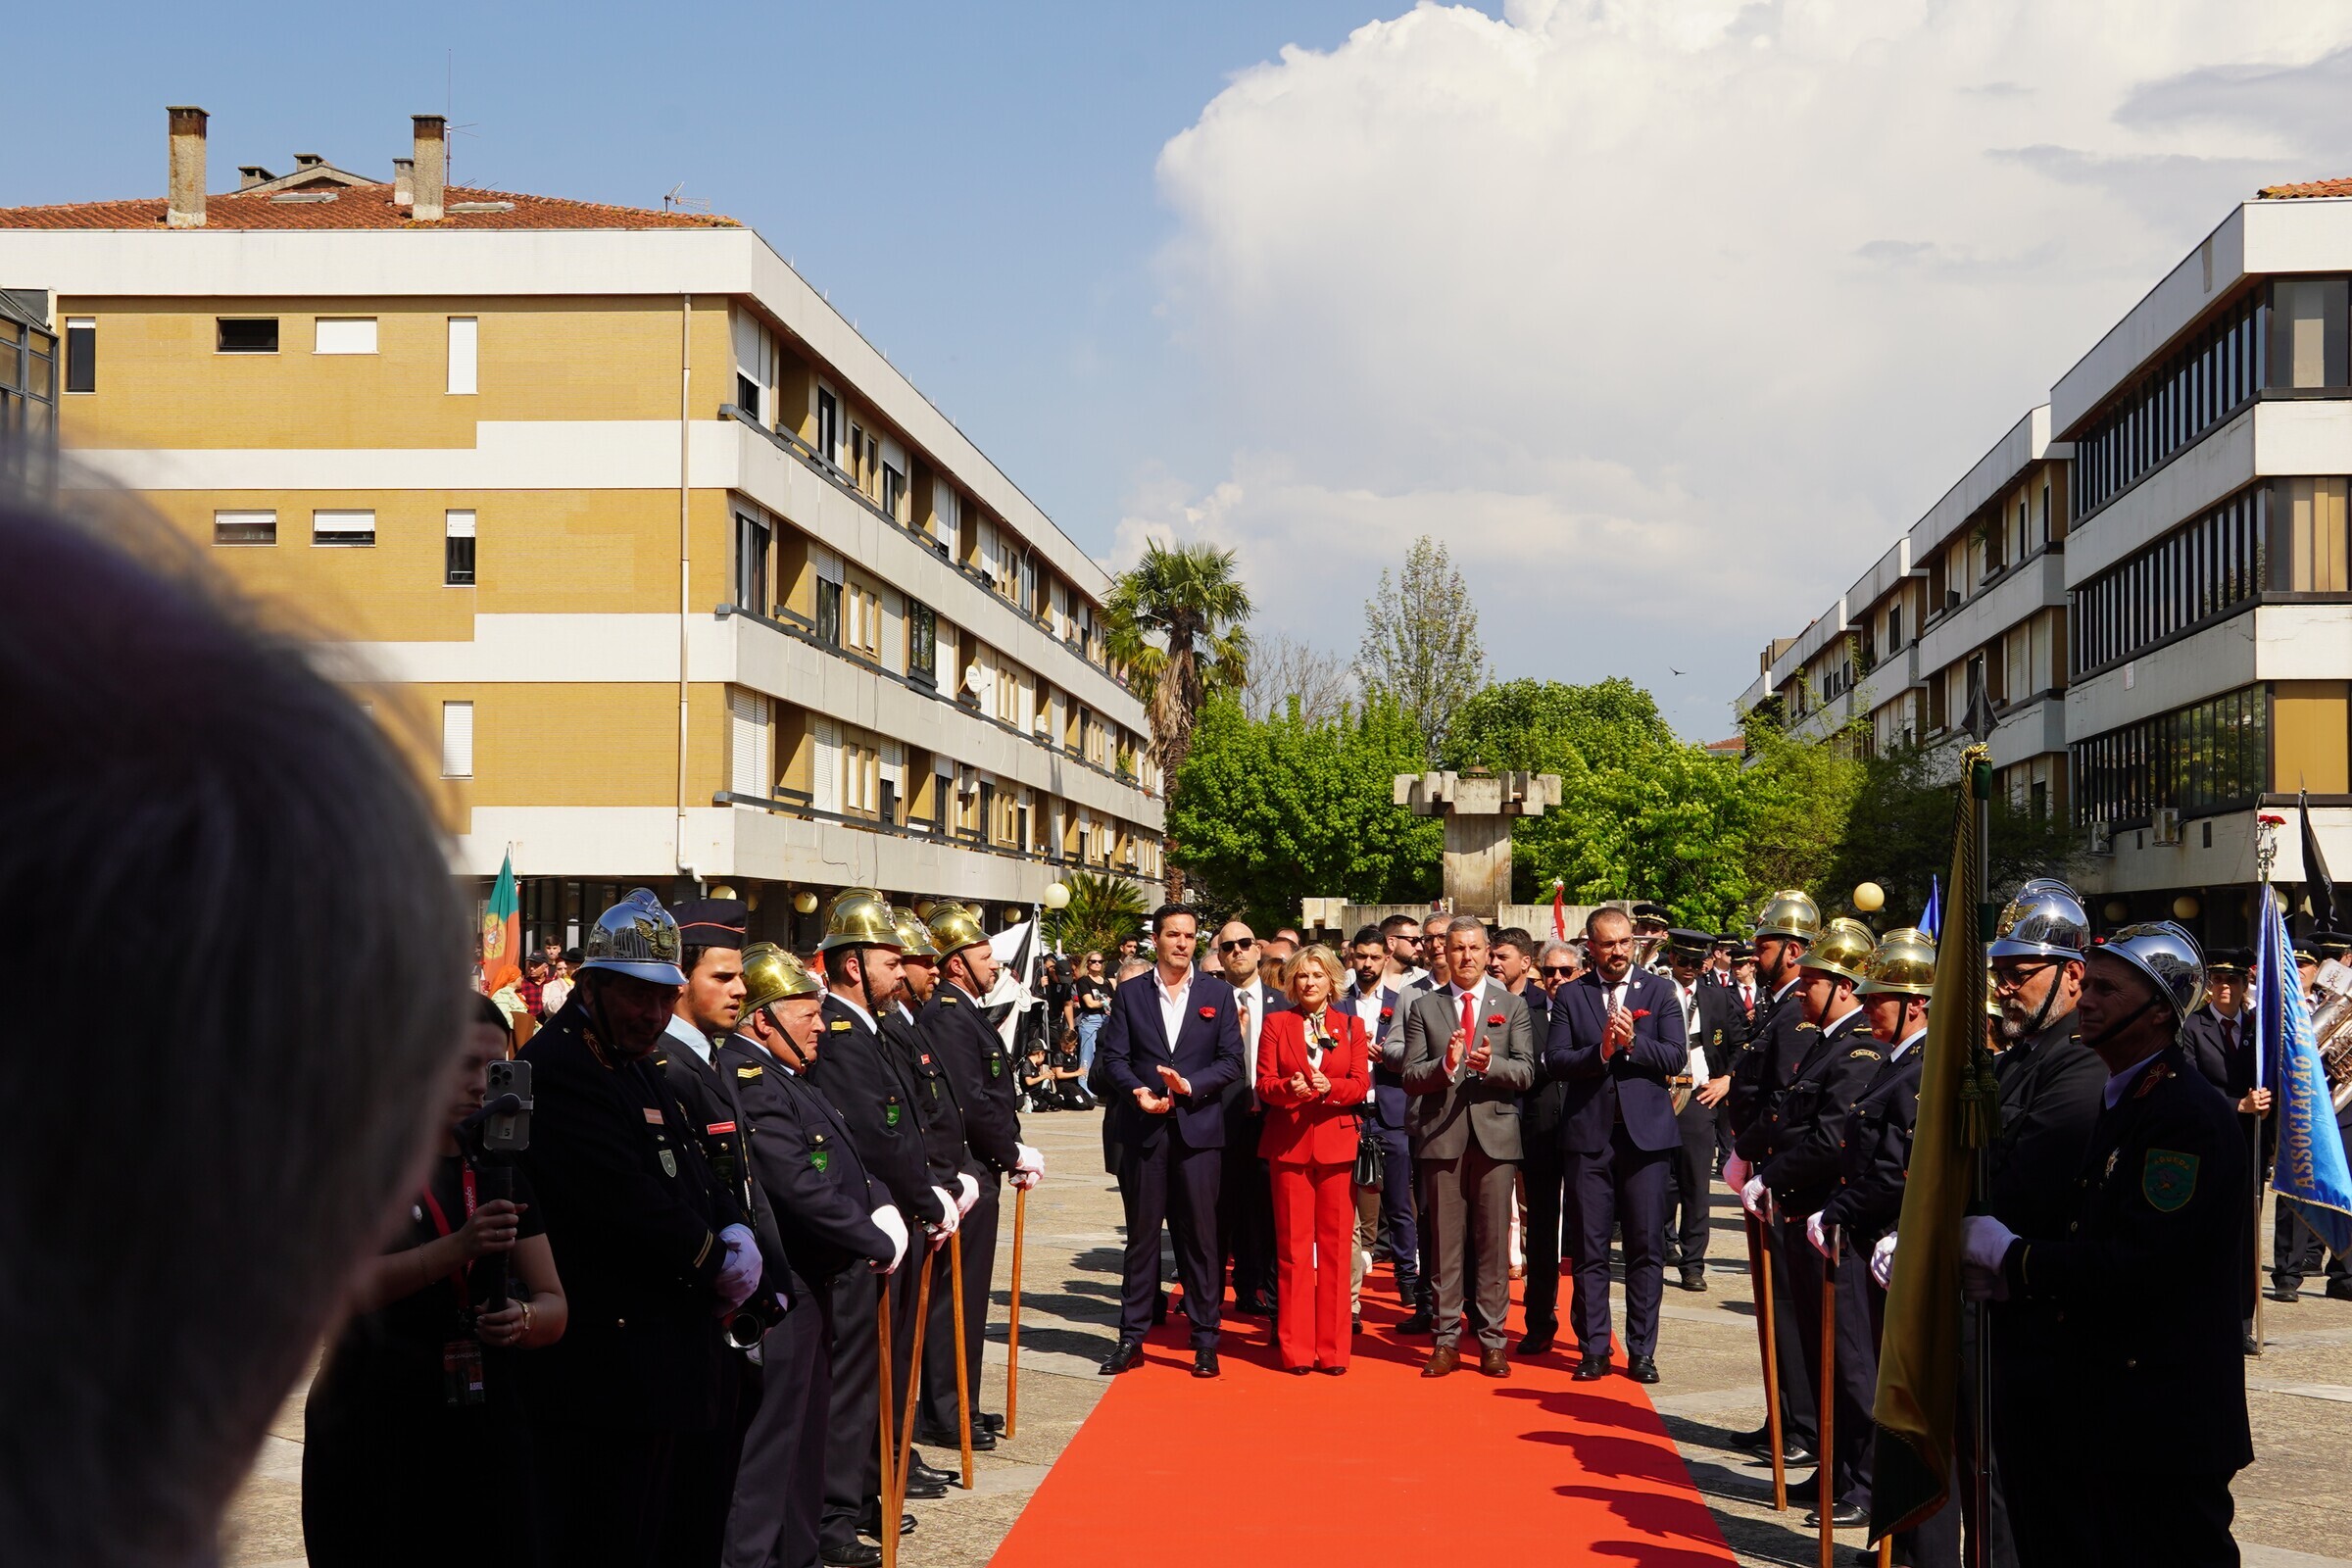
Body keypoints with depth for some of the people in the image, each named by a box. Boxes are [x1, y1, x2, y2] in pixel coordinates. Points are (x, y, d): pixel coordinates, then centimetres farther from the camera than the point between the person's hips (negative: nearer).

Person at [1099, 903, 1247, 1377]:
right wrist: (1137, 1091, -15)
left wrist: (1190, 1084, -13)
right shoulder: (1130, 994, 8)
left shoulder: (1218, 994, 7)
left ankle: (1205, 1341, 8)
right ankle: (1131, 1337, 12)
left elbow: (1232, 1060, 2)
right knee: (1141, 1234, 6)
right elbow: (1114, 1056, 3)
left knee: (1200, 1236, 1)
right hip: (1143, 1128, 1)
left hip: (1198, 1127, 0)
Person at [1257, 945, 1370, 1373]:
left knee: (1336, 1247, 0)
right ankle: (1296, 1349, 5)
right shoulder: (1275, 1023, 8)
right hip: (1289, 1143, -1)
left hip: (1336, 1141, 1)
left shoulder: (1351, 1026, 10)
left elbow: (1361, 1083, 2)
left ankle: (1332, 1348, 6)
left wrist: (1329, 1087, -19)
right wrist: (1289, 1088, -20)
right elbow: (1264, 1083, 1)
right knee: (1293, 1247, 0)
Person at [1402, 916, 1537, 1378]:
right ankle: (1447, 1340, 10)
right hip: (1441, 1136, 0)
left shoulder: (1512, 1006, 9)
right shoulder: (1424, 1007, 9)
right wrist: (1445, 1065, -17)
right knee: (1444, 1242, 3)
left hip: (1495, 1134, 0)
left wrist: (1491, 1065, -20)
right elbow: (1410, 1076, 2)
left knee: (1494, 1243, 2)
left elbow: (1526, 1072, 0)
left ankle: (1491, 1340, 8)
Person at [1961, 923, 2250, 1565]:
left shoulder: (2192, 1115, -18)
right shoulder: (2112, 1100, 13)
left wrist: (2011, 1254, -16)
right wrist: (2005, 1274, -5)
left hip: (2165, 1425, -9)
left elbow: (2143, 1264, -25)